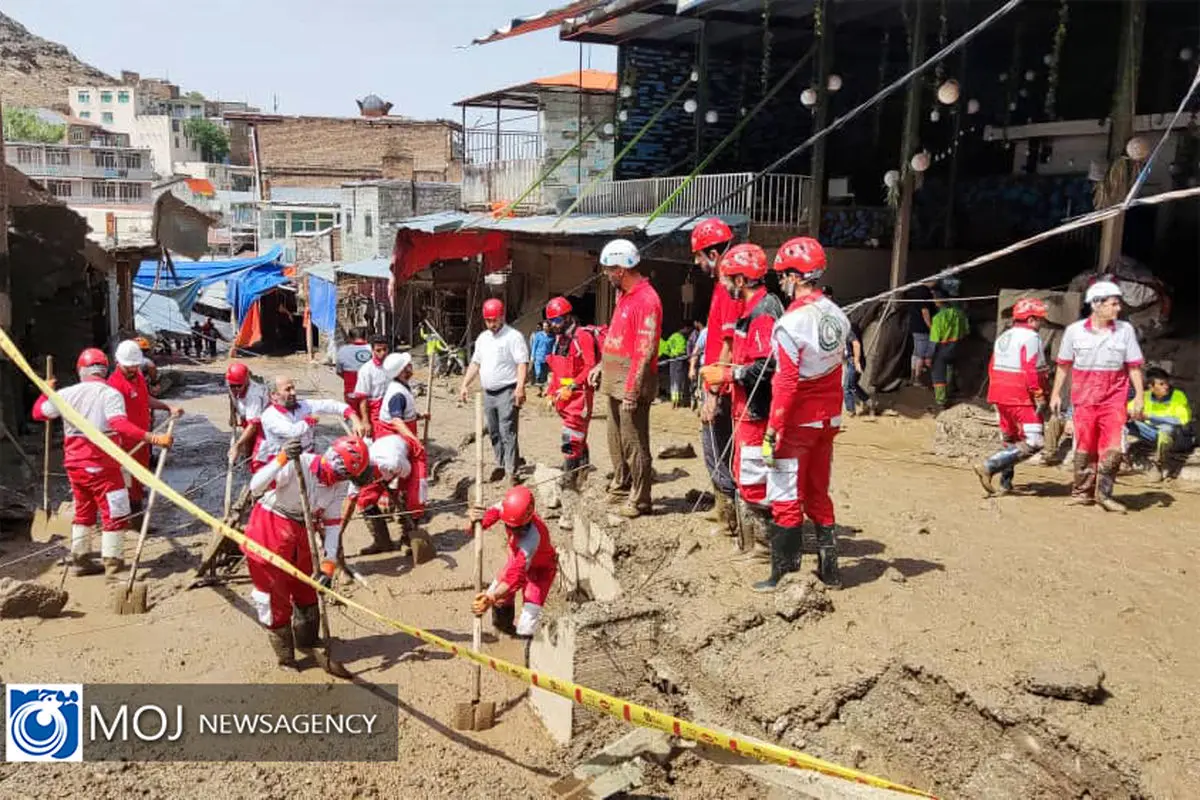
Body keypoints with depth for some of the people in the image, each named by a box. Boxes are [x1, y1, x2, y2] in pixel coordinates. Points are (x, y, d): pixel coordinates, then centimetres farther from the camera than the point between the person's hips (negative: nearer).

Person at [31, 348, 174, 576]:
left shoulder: (66, 394, 3)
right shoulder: (111, 394, -13)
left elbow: (39, 413, 19)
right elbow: (121, 425, -28)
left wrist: (46, 391, 36)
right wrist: (153, 438, -34)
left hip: (74, 464, 6)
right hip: (101, 465, -6)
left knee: (83, 512, 22)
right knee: (115, 514, 3)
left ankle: (79, 559, 28)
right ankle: (112, 563, 3)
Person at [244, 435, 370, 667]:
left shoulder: (340, 484, -8)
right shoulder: (297, 464, -27)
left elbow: (332, 524, -4)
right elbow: (255, 488, -34)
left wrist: (328, 564, -11)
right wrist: (281, 459, -47)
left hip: (301, 533, 6)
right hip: (268, 529, -6)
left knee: (307, 591, 18)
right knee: (274, 596, 3)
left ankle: (308, 643, 41)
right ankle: (285, 657, 20)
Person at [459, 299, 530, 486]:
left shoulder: (513, 336, -8)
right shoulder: (482, 338, 15)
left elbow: (522, 363, -15)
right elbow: (475, 363, 20)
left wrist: (520, 387, -27)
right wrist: (464, 385, 12)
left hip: (507, 392, -7)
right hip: (488, 393, 7)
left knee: (508, 433, -10)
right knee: (494, 433, 14)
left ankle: (511, 471, -8)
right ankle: (501, 465, 26)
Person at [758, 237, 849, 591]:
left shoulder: (791, 323, -20)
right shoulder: (837, 315, 3)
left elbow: (786, 384, -21)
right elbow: (835, 369, 9)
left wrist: (772, 431, -16)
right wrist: (832, 414, 17)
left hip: (798, 422, -7)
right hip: (828, 419, 7)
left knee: (786, 498, 3)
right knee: (818, 492, 18)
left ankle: (783, 574, 11)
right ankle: (828, 568, 25)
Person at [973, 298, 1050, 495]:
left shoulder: (1002, 337, 17)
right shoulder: (1030, 337, -10)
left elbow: (993, 368, 19)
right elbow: (1031, 371, -19)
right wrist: (1040, 397, -17)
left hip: (1000, 397, 9)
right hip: (1022, 398, -9)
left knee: (1010, 440, 19)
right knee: (1033, 442, -10)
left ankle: (1005, 483, 20)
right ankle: (989, 467, -18)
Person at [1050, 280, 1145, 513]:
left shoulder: (1125, 330, 1)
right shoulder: (1074, 330, 0)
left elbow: (1134, 366, 5)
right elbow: (1064, 365, 8)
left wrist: (1139, 396, -1)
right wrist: (1056, 393, 8)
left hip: (1114, 400, 0)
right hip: (1083, 399, 0)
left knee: (1113, 448, -8)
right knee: (1085, 449, 6)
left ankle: (1103, 494, 6)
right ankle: (1082, 493, 20)